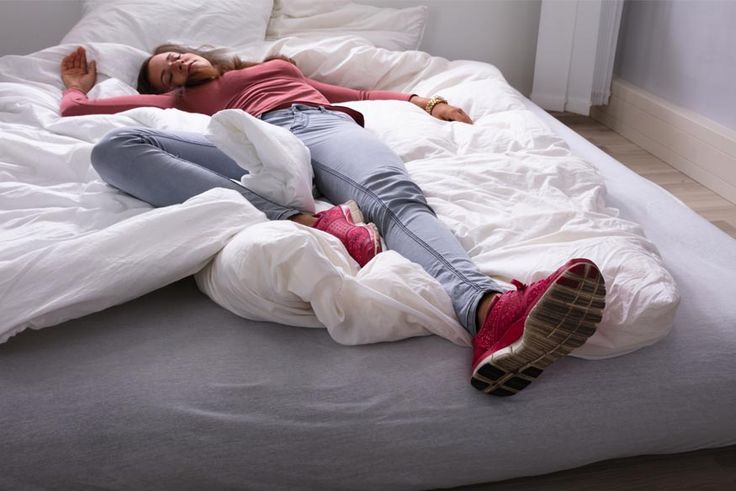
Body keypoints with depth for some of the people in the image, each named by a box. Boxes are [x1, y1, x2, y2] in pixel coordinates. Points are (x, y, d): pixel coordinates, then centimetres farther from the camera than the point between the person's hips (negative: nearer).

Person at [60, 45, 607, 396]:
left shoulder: (281, 66, 44)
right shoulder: (184, 98, 38)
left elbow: (354, 93, 38)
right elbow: (75, 111, 39)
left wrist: (419, 99, 24)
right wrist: (78, 83, 56)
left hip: (321, 122, 1)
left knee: (395, 198, -35)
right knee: (114, 148, -27)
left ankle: (492, 314, -67)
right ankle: (307, 222, -46)